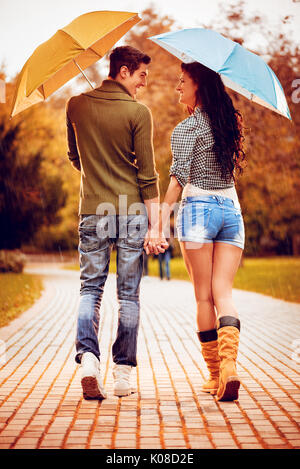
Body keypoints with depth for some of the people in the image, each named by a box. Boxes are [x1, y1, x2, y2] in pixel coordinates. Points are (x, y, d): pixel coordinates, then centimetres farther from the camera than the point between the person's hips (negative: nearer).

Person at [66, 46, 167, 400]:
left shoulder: (76, 106, 6)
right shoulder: (138, 112, -6)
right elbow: (147, 174, -8)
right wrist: (154, 226, -6)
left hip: (92, 211, 2)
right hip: (131, 211, -2)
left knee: (90, 288, 7)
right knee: (128, 294, 6)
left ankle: (87, 356, -14)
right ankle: (123, 372, 9)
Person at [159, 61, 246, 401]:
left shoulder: (186, 128, -6)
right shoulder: (228, 122, 13)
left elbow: (179, 177, -16)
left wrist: (161, 215, -18)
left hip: (198, 207, -5)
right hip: (232, 208, 5)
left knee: (203, 296, 2)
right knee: (223, 292, 0)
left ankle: (215, 373, 6)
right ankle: (229, 364, -20)